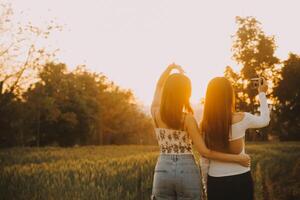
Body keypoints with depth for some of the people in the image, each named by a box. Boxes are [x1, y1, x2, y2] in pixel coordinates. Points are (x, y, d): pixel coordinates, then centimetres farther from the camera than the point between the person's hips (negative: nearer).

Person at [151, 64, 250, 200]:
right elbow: (205, 152, -12)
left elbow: (159, 87, 22)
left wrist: (170, 68, 26)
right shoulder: (188, 118, -9)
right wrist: (237, 159, -8)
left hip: (163, 171, 3)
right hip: (187, 171, -3)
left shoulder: (156, 113, 0)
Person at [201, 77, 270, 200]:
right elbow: (265, 120, 8)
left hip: (215, 180, 1)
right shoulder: (241, 118, -13)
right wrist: (262, 94, 18)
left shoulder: (204, 124, -10)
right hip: (241, 178, -1)